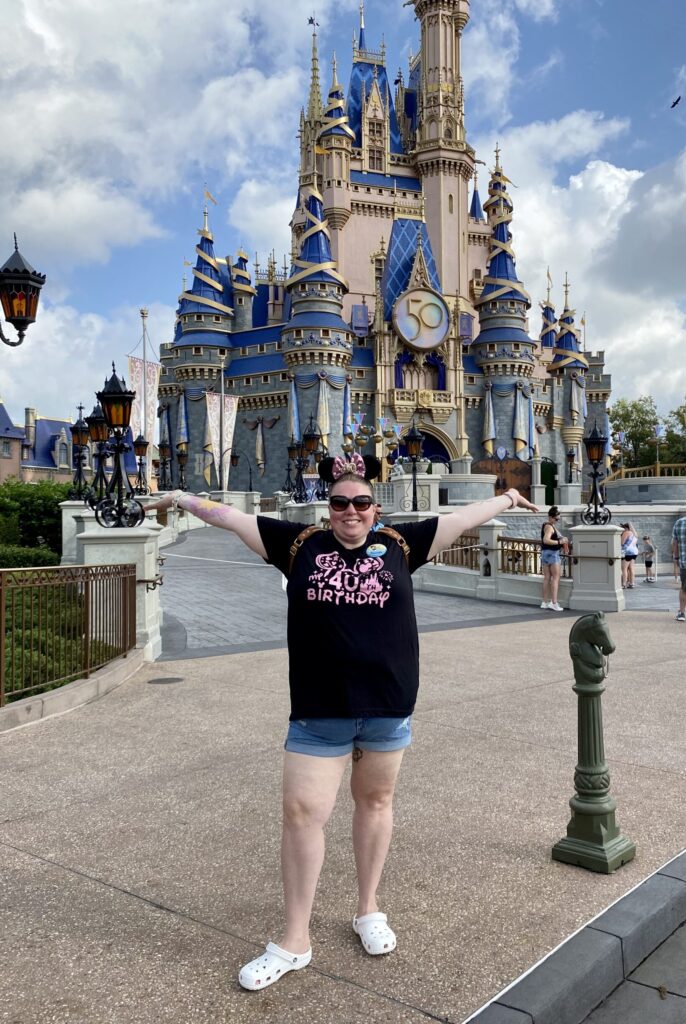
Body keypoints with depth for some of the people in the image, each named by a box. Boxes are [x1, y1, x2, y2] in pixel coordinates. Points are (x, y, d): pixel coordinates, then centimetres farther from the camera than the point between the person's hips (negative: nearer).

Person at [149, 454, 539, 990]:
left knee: (375, 801, 16)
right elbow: (232, 516, 8)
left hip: (387, 706, 1)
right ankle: (294, 941, 17)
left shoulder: (399, 543, 1)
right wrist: (183, 498, 15)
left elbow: (462, 518, 11)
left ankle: (369, 910, 37)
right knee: (301, 812, 1)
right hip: (318, 711, 0)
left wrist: (506, 499, 20)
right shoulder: (300, 544, 0)